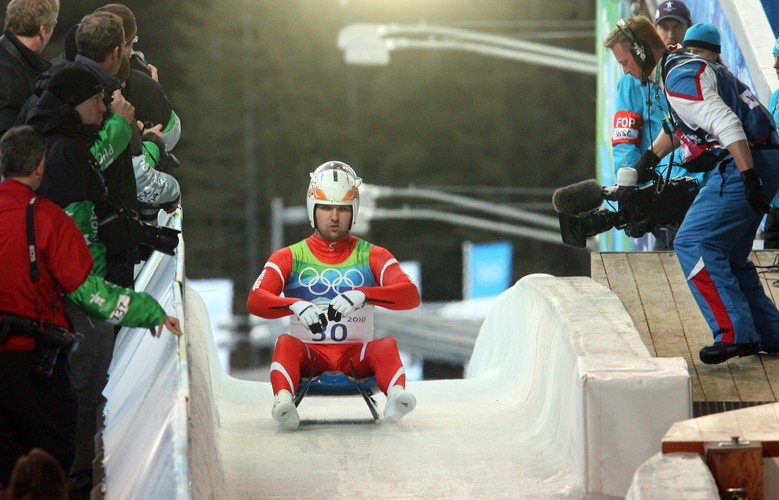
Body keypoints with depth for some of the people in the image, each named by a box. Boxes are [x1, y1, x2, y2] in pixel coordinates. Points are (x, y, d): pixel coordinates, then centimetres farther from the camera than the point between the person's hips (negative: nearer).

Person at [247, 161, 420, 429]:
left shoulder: (372, 256, 11)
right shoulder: (290, 257, 11)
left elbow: (411, 296, -6)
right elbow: (255, 301, -5)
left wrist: (362, 295, -25)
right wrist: (295, 305, -27)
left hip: (356, 357, 0)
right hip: (308, 356, 0)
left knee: (387, 345, -29)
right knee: (286, 343, -31)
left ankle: (396, 396, -56)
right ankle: (283, 401, -55)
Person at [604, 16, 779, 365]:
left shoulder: (680, 77, -13)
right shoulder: (684, 67, 20)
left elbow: (727, 124, -24)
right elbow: (679, 126, 39)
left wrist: (749, 177, -28)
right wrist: (650, 157, 42)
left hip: (746, 162, -10)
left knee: (693, 243, -12)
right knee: (727, 255, 16)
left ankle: (735, 334, -15)